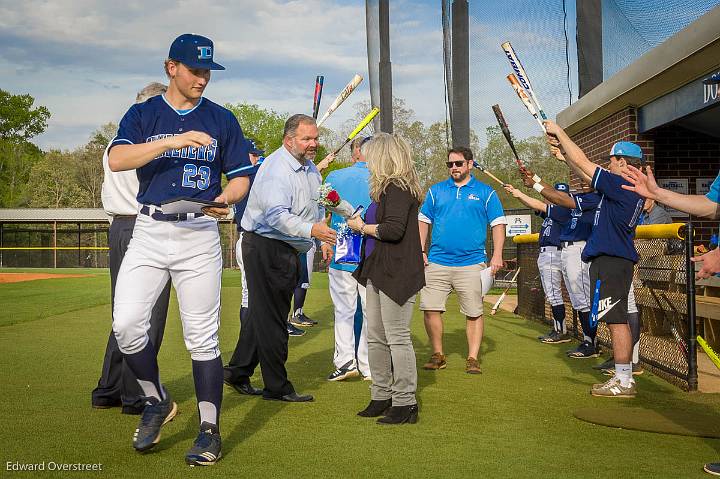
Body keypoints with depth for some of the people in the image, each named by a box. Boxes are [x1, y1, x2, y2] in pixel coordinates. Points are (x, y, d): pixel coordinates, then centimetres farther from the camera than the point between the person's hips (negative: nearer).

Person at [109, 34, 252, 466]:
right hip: (149, 232, 1)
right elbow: (116, 159, -11)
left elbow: (241, 177, 9)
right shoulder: (143, 114, 7)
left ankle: (210, 430, 8)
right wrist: (171, 141, -23)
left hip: (200, 235, 0)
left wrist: (225, 199, -13)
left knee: (203, 336, -1)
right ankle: (158, 402, 13)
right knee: (127, 325, -10)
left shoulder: (222, 119, 10)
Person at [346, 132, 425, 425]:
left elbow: (394, 229, -23)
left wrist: (362, 227, -10)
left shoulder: (398, 188, -13)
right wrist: (357, 218, 11)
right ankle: (382, 398, 23)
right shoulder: (388, 188, 17)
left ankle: (405, 404, 2)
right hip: (377, 273, 10)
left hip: (396, 273, -10)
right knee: (375, 338, 13)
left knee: (397, 338, -5)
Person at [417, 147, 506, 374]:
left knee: (474, 313, 0)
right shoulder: (436, 191, 13)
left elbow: (498, 224, 5)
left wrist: (497, 255, -6)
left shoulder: (486, 192, 7)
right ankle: (437, 355, 12)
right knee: (430, 309, -3)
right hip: (437, 261, 2)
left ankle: (473, 358, 10)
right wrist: (421, 251, 4)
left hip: (471, 263, -2)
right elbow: (423, 221, 14)